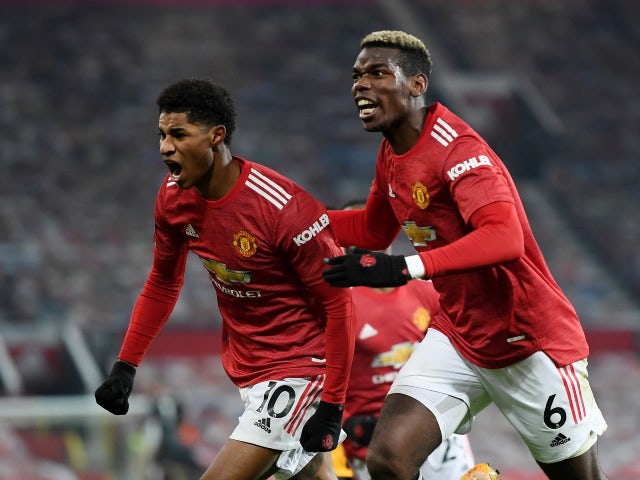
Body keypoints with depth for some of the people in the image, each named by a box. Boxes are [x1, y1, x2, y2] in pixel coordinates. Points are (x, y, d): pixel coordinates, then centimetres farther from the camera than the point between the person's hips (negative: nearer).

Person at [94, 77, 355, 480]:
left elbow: (337, 304, -19)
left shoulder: (284, 208, -26)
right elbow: (163, 284, 13)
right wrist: (125, 366, 8)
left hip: (300, 368, -8)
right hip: (247, 369, 8)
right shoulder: (174, 197, -4)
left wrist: (332, 405, -20)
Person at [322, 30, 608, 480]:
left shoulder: (456, 147, -23)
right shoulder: (391, 156, 4)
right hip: (457, 337, 7)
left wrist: (406, 267, -46)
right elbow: (373, 230, 23)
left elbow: (505, 239, -38)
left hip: (531, 341, -7)